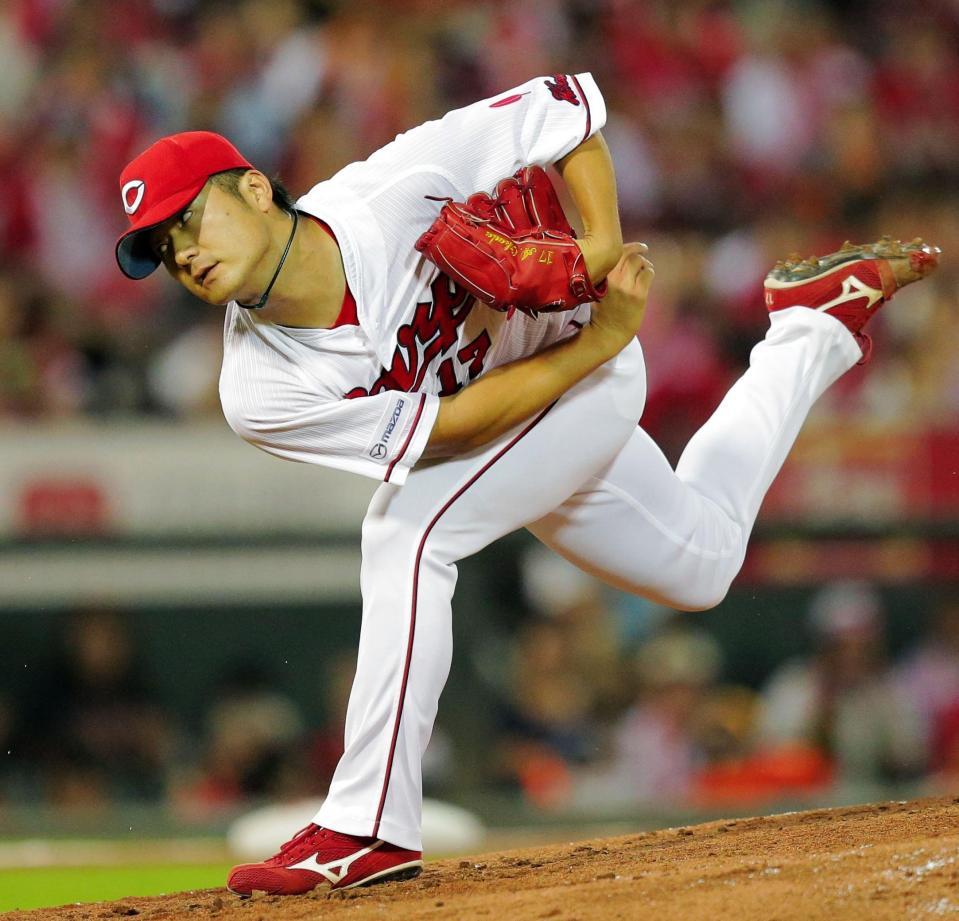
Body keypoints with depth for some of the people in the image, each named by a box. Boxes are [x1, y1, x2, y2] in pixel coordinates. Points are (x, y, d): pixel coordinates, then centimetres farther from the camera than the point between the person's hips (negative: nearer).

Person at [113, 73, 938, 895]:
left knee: (406, 532, -27)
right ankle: (810, 332, 45)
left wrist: (605, 243, -35)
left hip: (588, 365, -6)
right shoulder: (261, 395, -26)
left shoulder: (397, 193, -35)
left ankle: (369, 828, -20)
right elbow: (444, 426, -25)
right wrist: (602, 337, -29)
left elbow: (566, 105, -24)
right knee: (701, 565, 24)